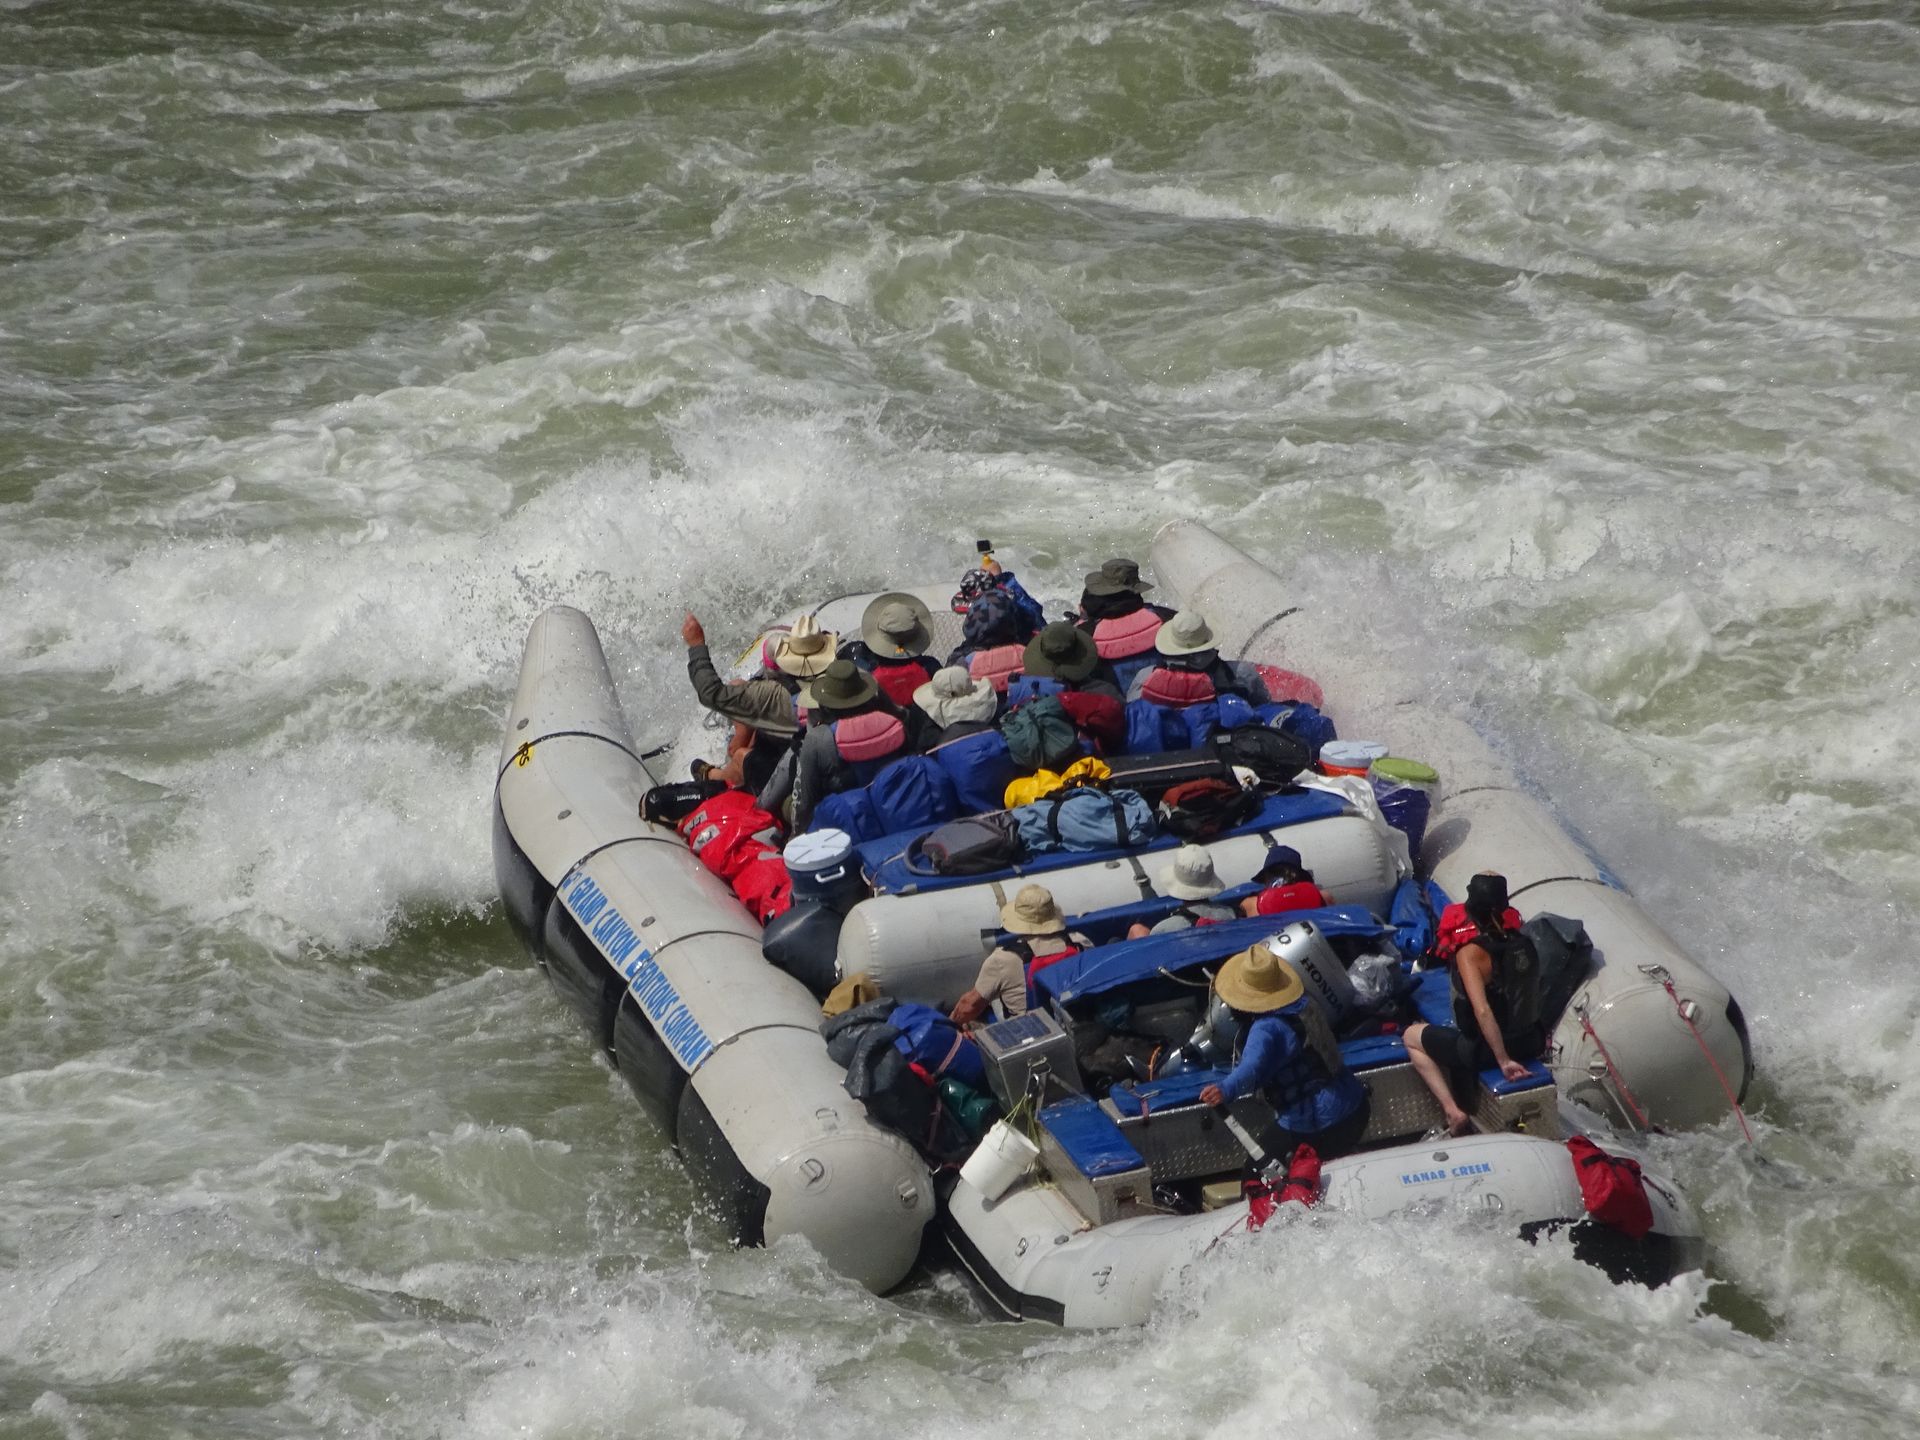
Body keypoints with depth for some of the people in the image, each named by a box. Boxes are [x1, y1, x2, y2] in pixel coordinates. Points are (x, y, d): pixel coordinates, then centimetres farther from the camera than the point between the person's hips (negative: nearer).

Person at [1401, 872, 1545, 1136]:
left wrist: (1503, 1060, -24)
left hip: (1484, 1051, -6)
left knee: (1411, 1036, 16)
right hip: (1531, 1044, 6)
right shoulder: (1524, 943, -4)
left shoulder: (1470, 953, -23)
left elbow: (1483, 1011, -30)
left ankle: (1452, 1111, 4)